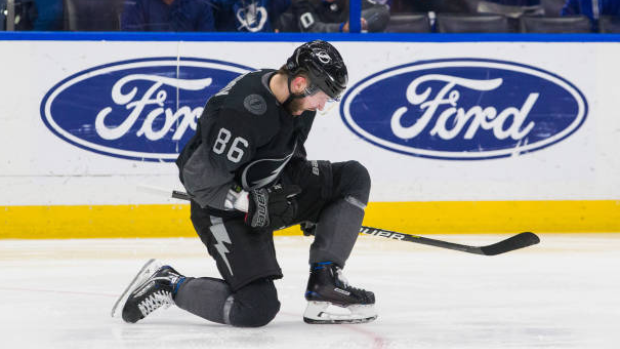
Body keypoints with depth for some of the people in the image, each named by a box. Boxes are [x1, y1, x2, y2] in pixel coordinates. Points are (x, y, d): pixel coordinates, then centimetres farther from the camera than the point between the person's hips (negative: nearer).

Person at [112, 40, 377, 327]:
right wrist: (253, 204, -24)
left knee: (354, 177, -1)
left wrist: (311, 206, 12)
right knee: (258, 309, -18)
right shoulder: (244, 112, -32)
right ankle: (169, 285, 3)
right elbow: (200, 178, -29)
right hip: (224, 208, -9)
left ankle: (324, 282, -2)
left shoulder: (297, 99, -3)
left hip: (271, 191, 9)